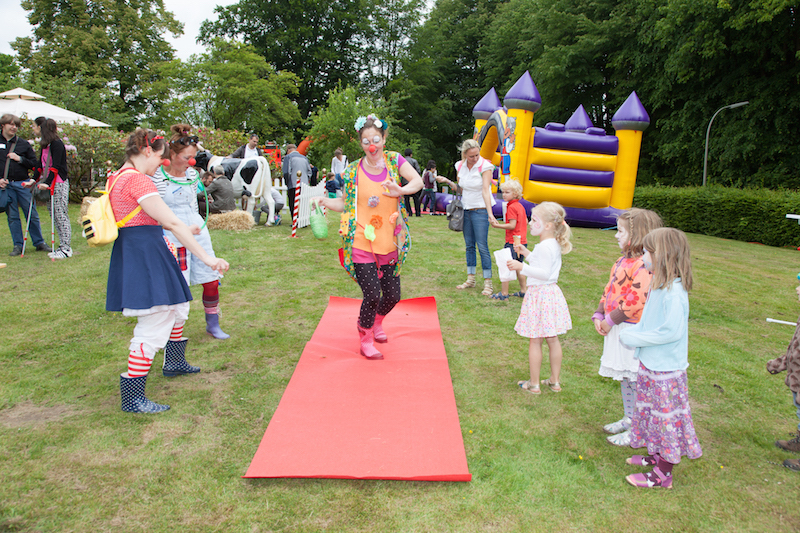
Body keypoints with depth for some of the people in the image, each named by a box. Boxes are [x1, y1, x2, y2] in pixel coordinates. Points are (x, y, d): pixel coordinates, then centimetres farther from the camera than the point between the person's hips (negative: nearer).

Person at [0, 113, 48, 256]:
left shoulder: (24, 144, 9)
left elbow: (34, 164, 7)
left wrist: (20, 159, -9)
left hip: (23, 183, 0)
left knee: (32, 215, 1)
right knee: (12, 216, 3)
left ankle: (39, 243, 11)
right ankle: (18, 245, 11)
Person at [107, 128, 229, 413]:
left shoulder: (119, 176, 14)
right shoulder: (137, 180, -18)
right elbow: (172, 222, -24)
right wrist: (206, 257, -26)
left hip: (132, 250, 11)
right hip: (145, 254, -11)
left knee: (177, 306, 25)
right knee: (154, 325, -8)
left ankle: (174, 362, 42)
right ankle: (132, 397, -1)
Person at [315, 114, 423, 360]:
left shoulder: (394, 160, 3)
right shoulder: (353, 171, 1)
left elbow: (418, 181, -8)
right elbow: (346, 204, 8)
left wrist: (400, 190, -26)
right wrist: (324, 201, -10)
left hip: (389, 243, 3)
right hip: (362, 243, -2)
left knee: (393, 296, 10)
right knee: (373, 295, -10)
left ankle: (376, 323, 44)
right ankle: (366, 340, 17)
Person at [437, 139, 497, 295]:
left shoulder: (485, 167, -12)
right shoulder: (460, 166, 4)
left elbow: (486, 191, -21)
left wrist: (490, 213, -30)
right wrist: (448, 182, -5)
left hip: (480, 210, -5)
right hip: (466, 210, 5)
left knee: (482, 246, -6)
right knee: (469, 245, 11)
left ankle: (487, 283, 2)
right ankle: (470, 279, 21)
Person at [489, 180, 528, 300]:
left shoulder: (511, 207, -14)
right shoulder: (520, 206, 13)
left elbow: (512, 225, -19)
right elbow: (526, 221, 20)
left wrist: (497, 225, -17)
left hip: (513, 242, -9)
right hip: (522, 242, 9)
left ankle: (504, 293, -3)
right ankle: (524, 291, 24)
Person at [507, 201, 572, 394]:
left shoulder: (545, 246, -20)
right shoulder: (554, 244, 10)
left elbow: (544, 273, -25)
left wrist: (522, 267, -31)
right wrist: (527, 254, 23)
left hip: (539, 295, -10)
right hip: (551, 292, 10)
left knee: (535, 341, 2)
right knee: (552, 339, 15)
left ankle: (534, 384, 12)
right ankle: (555, 381, 26)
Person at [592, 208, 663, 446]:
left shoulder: (645, 265, -21)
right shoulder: (624, 260, 11)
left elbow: (636, 301, -25)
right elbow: (609, 290, 14)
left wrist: (611, 320, -17)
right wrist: (599, 315, 3)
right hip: (617, 329, 10)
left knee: (634, 380, 1)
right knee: (624, 378, 20)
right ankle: (628, 419, 36)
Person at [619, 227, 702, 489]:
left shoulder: (674, 292, -24)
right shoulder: (659, 286, 5)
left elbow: (672, 330, -28)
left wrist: (635, 338, -20)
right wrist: (632, 331, 0)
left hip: (666, 369, -9)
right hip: (650, 363, 9)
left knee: (665, 416, 4)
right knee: (652, 412, 22)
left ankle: (663, 475, 17)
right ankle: (655, 455, 41)